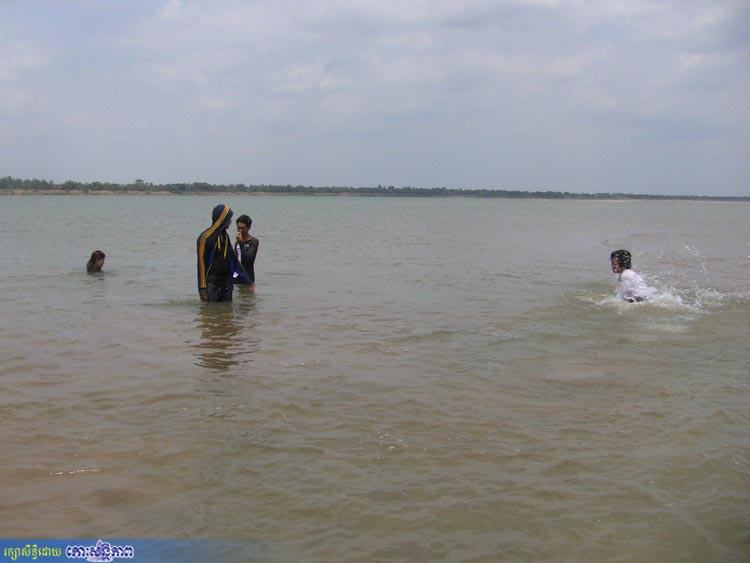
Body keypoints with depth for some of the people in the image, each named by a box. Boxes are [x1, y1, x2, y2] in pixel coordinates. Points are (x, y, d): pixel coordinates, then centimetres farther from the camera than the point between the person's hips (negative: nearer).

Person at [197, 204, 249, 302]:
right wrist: (203, 288, -15)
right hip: (212, 283, -7)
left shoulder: (225, 235, 10)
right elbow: (201, 263, -12)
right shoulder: (205, 237, -11)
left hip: (227, 282, 7)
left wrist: (244, 278, 12)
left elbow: (232, 258, 15)